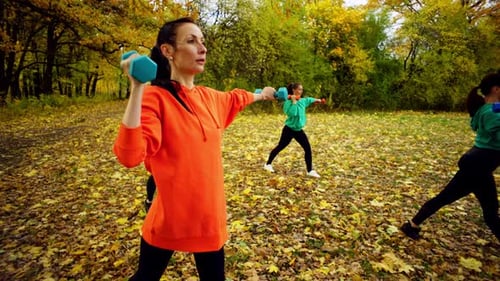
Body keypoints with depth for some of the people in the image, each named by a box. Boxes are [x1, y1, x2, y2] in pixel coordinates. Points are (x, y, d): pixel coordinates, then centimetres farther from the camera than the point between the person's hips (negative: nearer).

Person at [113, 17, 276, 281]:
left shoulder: (208, 97, 3)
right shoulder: (154, 97, -17)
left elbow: (234, 98, 26)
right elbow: (129, 156, -30)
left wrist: (261, 94, 42)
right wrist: (137, 89, -33)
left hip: (208, 211, 6)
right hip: (169, 214, -5)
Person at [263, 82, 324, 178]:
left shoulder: (303, 101, 4)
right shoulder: (288, 102, -16)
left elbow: (310, 100, 26)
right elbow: (292, 113, -32)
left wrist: (318, 100, 41)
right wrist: (294, 102, -28)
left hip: (299, 130, 6)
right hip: (289, 129, -6)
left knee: (308, 149, 0)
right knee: (280, 147, 5)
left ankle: (310, 171, 9)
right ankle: (268, 164, 23)